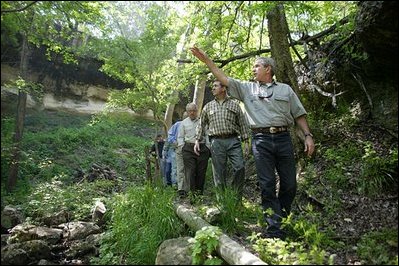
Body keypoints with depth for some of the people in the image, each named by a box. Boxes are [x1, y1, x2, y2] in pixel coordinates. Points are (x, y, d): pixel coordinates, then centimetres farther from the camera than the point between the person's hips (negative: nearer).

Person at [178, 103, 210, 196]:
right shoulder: (184, 123, 14)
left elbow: (207, 135, 14)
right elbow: (180, 137, 15)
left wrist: (208, 147, 4)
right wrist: (183, 147, 1)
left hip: (202, 148, 1)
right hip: (188, 148, -1)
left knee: (201, 171, 1)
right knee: (190, 171, -11)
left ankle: (200, 191, 11)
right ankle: (192, 191, -10)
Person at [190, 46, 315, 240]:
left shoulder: (285, 89, 14)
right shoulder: (247, 88, 14)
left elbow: (299, 115, 12)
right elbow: (224, 79, 8)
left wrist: (308, 136, 2)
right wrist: (206, 60, 4)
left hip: (283, 138, 1)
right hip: (261, 140, 0)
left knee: (289, 184, 5)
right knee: (267, 185, -1)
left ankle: (283, 219, 25)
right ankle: (274, 227, 5)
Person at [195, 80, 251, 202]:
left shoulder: (234, 104, 10)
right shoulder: (208, 106, 15)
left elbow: (243, 124, 9)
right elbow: (201, 124, 18)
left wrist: (246, 141, 2)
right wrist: (197, 140, 9)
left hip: (233, 140, -1)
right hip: (216, 142, 1)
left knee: (240, 168, -11)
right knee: (219, 172, 1)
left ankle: (237, 199, 6)